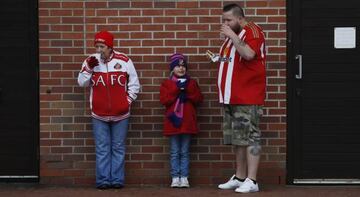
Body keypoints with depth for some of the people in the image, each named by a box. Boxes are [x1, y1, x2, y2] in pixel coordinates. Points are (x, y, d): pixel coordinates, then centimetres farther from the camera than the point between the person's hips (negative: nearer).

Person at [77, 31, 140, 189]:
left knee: (118, 148, 6)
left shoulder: (124, 60, -4)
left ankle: (117, 180, 10)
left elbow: (134, 83, 4)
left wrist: (128, 100, -1)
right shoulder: (90, 61, 1)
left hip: (120, 113, -1)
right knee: (102, 149, 2)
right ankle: (102, 180, 5)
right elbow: (82, 83, 0)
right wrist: (89, 68, -13)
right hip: (99, 114, 1)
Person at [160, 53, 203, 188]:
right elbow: (164, 100, -7)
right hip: (173, 121, -1)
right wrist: (176, 89, -12)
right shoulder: (167, 84, 6)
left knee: (184, 152, 4)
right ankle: (175, 178, 3)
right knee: (174, 152, 1)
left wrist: (187, 93, -12)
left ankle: (184, 177, 5)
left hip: (187, 121, 1)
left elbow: (199, 98, 2)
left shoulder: (192, 83, 11)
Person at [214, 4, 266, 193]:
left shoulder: (252, 31, -9)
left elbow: (248, 54, -27)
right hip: (232, 97, 9)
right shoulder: (232, 34, 19)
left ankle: (251, 181, -11)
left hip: (247, 97, -9)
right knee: (237, 139, 12)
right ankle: (239, 178, 19)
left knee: (250, 137, -10)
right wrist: (217, 58, 13)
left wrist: (232, 36, -24)